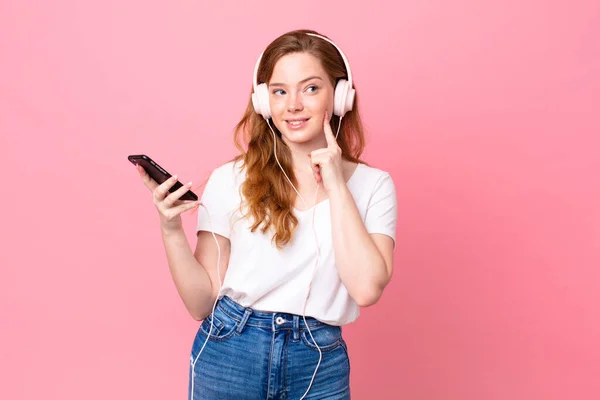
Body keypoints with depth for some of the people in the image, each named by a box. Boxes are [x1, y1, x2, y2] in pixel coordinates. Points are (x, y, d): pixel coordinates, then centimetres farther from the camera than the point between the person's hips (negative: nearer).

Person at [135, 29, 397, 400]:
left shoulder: (373, 185, -3)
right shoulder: (229, 181, -4)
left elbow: (367, 288, -17)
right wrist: (171, 230, -16)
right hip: (228, 356, 0)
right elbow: (202, 303, -2)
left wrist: (337, 187, -14)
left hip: (320, 367, 1)